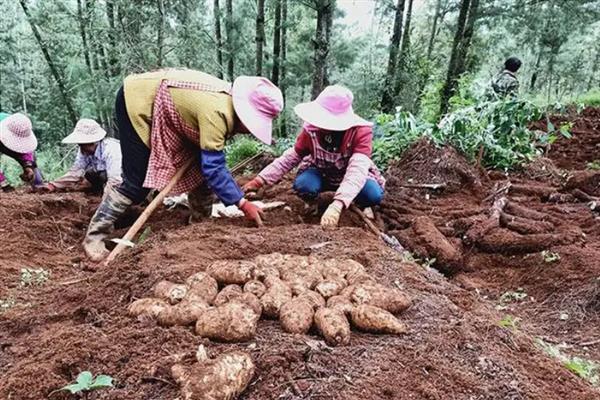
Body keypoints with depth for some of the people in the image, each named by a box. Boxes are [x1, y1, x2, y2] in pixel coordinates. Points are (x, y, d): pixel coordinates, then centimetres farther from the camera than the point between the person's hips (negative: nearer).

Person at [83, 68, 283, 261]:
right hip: (136, 100, -9)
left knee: (201, 163, 5)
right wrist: (243, 203, -30)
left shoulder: (230, 99, -5)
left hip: (156, 100, 9)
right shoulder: (217, 112, -33)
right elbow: (214, 167, -33)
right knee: (137, 182, -11)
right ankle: (94, 236, 3)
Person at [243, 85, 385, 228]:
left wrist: (337, 205, -60)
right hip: (321, 174, 1)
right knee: (303, 185, -32)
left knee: (374, 195, -31)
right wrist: (260, 180, -22)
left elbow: (357, 169, -44)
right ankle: (313, 203, 4)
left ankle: (362, 206, 6)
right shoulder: (311, 128, -23)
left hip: (351, 176, -1)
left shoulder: (361, 131, -31)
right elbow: (290, 158, -12)